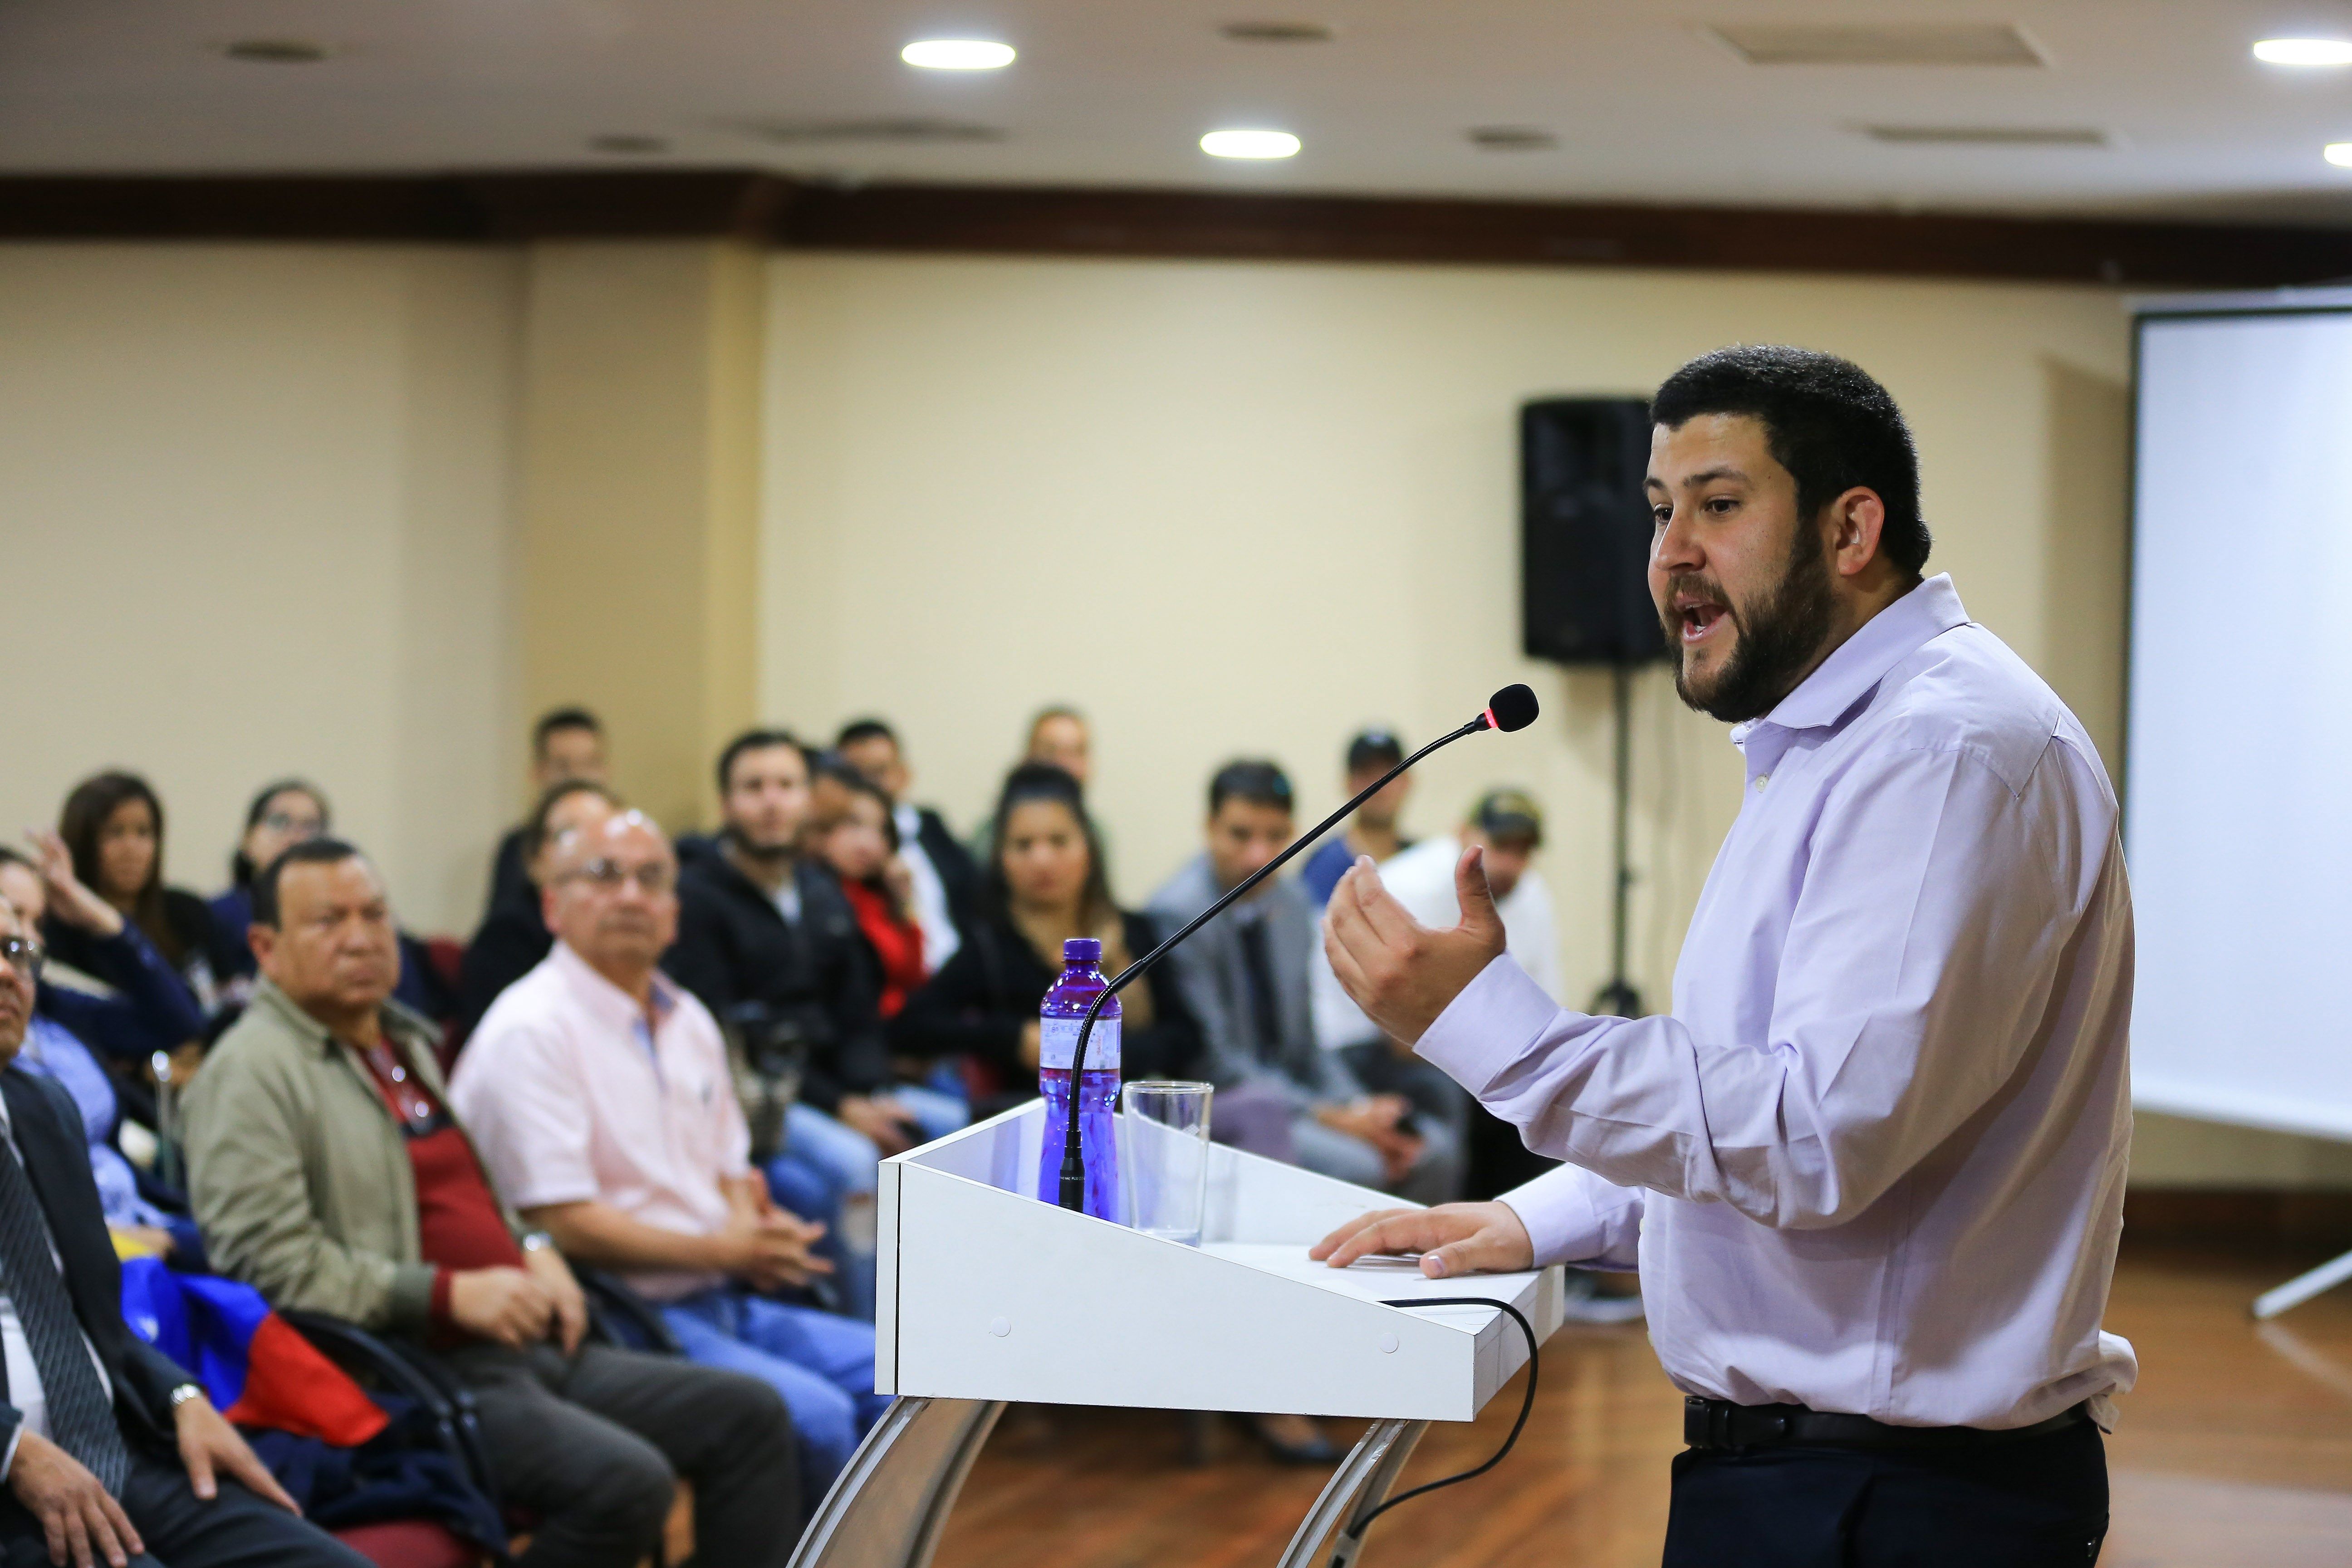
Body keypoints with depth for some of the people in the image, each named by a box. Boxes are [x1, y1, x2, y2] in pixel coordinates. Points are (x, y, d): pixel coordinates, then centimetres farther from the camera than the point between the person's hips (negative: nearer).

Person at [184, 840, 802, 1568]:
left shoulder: (406, 1043, 21)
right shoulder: (251, 1071, -8)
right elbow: (271, 1261, -19)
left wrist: (535, 1253, 11)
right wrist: (450, 1295, -19)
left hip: (526, 1346, 9)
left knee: (751, 1418, 1)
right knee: (625, 1482, -30)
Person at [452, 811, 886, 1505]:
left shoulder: (690, 1022, 16)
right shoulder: (530, 1031, -12)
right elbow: (561, 1223, -18)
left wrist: (760, 1234, -1)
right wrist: (723, 1250, -11)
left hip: (719, 1300, 9)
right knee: (813, 1418, -26)